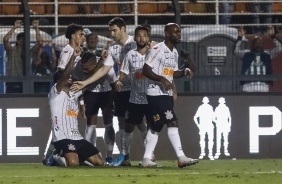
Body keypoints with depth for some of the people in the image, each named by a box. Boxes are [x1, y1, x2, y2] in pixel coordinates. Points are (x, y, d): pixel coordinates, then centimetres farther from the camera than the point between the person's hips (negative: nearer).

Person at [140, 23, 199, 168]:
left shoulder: (174, 52, 14)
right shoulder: (157, 50, -14)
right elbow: (146, 70, -18)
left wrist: (184, 73, 4)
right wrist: (162, 79, -25)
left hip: (167, 94, 9)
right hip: (156, 93, -9)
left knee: (156, 126, 10)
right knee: (172, 123, -14)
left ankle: (146, 159, 14)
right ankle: (181, 157, -15)